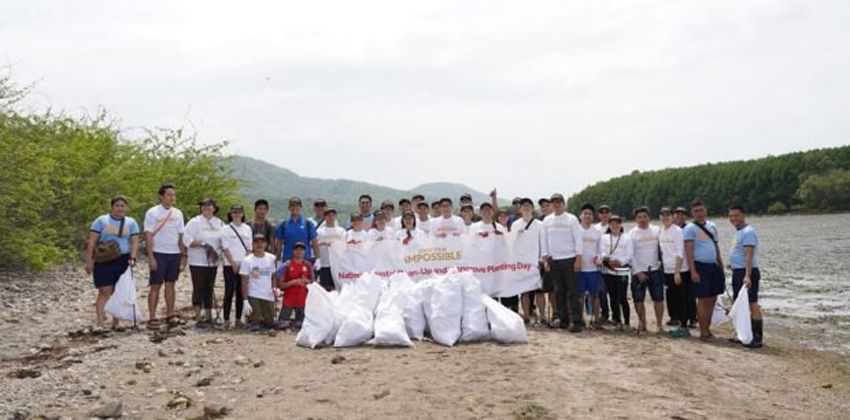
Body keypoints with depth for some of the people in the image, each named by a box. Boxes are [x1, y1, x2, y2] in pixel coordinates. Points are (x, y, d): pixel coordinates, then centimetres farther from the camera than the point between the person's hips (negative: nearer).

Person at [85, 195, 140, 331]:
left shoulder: (131, 223, 10)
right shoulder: (101, 221, 4)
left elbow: (135, 242, 2)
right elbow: (91, 242, 0)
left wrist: (133, 257, -14)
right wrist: (89, 261, -7)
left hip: (123, 261, 2)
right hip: (104, 261, -2)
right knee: (105, 291, -10)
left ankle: (116, 322, 14)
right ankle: (99, 323, -12)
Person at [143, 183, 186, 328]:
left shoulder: (178, 213, 10)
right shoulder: (152, 213, -5)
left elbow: (181, 235, 11)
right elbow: (148, 235, -8)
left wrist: (183, 255, 7)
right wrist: (150, 256, -14)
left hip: (175, 254, 5)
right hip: (159, 254, -5)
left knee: (170, 285, 10)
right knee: (156, 286, -1)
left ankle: (170, 315, 15)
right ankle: (152, 318, 2)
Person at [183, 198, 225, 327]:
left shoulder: (219, 223, 10)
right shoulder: (194, 222, -4)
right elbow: (187, 240, -12)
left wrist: (217, 252, -6)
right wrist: (203, 244, -18)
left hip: (213, 262, 5)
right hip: (197, 262, -5)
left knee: (209, 289, 10)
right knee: (198, 289, -4)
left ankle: (208, 316, 18)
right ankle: (198, 318, 0)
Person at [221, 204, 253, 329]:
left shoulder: (247, 229, 11)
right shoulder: (226, 229, 0)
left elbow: (249, 248, 11)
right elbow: (225, 248, -5)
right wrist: (233, 263, -11)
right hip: (230, 265, -3)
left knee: (241, 292, 6)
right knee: (229, 291, -5)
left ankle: (238, 319, 12)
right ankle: (226, 319, 0)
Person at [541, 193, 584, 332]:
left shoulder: (571, 219, -2)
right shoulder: (547, 220, 8)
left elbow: (578, 239, -4)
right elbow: (545, 240, 12)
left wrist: (578, 258, -11)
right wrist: (546, 258, 5)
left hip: (569, 259, -4)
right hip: (554, 260, 4)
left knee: (573, 292, -4)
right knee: (559, 292, 8)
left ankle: (577, 321, -3)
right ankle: (563, 319, 16)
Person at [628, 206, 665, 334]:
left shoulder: (657, 230, 4)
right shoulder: (632, 233, -1)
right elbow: (630, 254, -4)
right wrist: (638, 272, -10)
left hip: (655, 270, 1)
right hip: (638, 271, -1)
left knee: (658, 298, -1)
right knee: (638, 299, 1)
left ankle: (659, 324, 8)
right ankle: (642, 322, 16)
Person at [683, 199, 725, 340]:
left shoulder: (712, 226, 13)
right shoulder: (690, 228, -7)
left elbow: (716, 247, 20)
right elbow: (688, 251, -12)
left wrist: (721, 265, 16)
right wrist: (693, 271, -18)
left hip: (713, 266, 6)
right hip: (700, 266, -6)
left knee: (712, 300, 10)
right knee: (703, 300, -4)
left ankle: (707, 328, 20)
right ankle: (703, 332, 4)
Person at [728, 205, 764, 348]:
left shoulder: (748, 232, -15)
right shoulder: (738, 232, 15)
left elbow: (749, 255, -23)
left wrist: (747, 276, -30)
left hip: (746, 272, -10)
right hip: (737, 272, 10)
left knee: (752, 305, -8)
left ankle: (757, 338, -6)